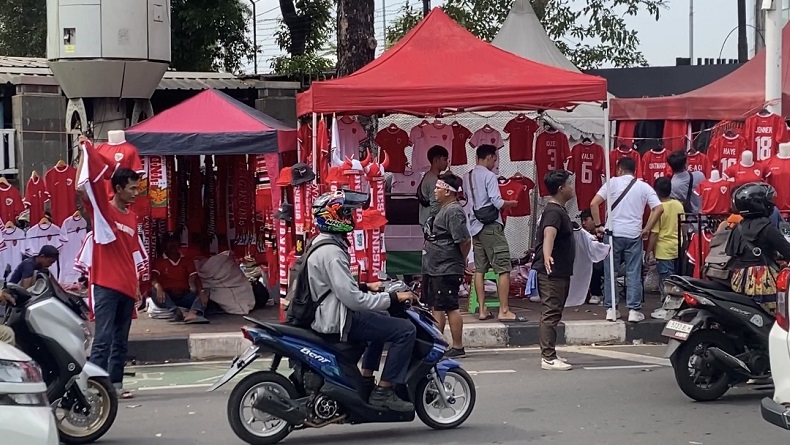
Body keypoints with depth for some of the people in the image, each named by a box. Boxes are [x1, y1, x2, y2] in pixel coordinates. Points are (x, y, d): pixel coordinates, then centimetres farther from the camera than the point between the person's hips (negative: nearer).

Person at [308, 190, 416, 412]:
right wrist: (393, 298, -20)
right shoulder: (331, 253, -22)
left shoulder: (323, 244, 11)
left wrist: (366, 287, 16)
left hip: (326, 316, 11)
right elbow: (352, 298, -26)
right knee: (405, 330, -14)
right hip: (337, 322, -11)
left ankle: (366, 380, 29)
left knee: (382, 321, 33)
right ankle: (383, 392, -12)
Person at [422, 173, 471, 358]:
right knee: (436, 307, 15)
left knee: (451, 308, -5)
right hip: (435, 269, 11)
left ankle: (457, 347, 0)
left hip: (447, 270, -11)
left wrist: (461, 260, -7)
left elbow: (465, 240, -22)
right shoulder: (445, 209, 16)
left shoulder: (453, 212, -17)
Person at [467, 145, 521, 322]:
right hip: (491, 226, -8)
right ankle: (504, 311, -10)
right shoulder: (489, 175, -11)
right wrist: (512, 203, 2)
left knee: (479, 269, 8)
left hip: (476, 225, 8)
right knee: (504, 268, -6)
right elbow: (497, 202, -17)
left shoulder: (469, 176, 11)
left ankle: (483, 310, 9)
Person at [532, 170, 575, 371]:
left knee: (551, 314, 16)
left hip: (559, 272, 11)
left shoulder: (559, 210, 15)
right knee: (551, 314, -10)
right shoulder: (554, 212, -18)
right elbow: (549, 235, -38)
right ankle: (548, 358, -10)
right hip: (552, 272, -11)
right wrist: (547, 256, -56)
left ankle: (548, 354, 23)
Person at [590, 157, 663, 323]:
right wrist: (647, 229, 2)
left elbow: (594, 203, -8)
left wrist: (598, 225, 0)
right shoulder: (644, 187, 7)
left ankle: (610, 309, 10)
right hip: (634, 235, 1)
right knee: (633, 273, 6)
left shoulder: (612, 183, 2)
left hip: (613, 233, -1)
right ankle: (634, 310, 4)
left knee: (610, 272, 8)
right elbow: (659, 209, -3)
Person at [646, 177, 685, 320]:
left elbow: (654, 233, -14)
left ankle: (666, 309, 2)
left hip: (664, 250, -6)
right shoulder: (678, 205, 3)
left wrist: (649, 251, -8)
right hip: (678, 248, 6)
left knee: (665, 280, -1)